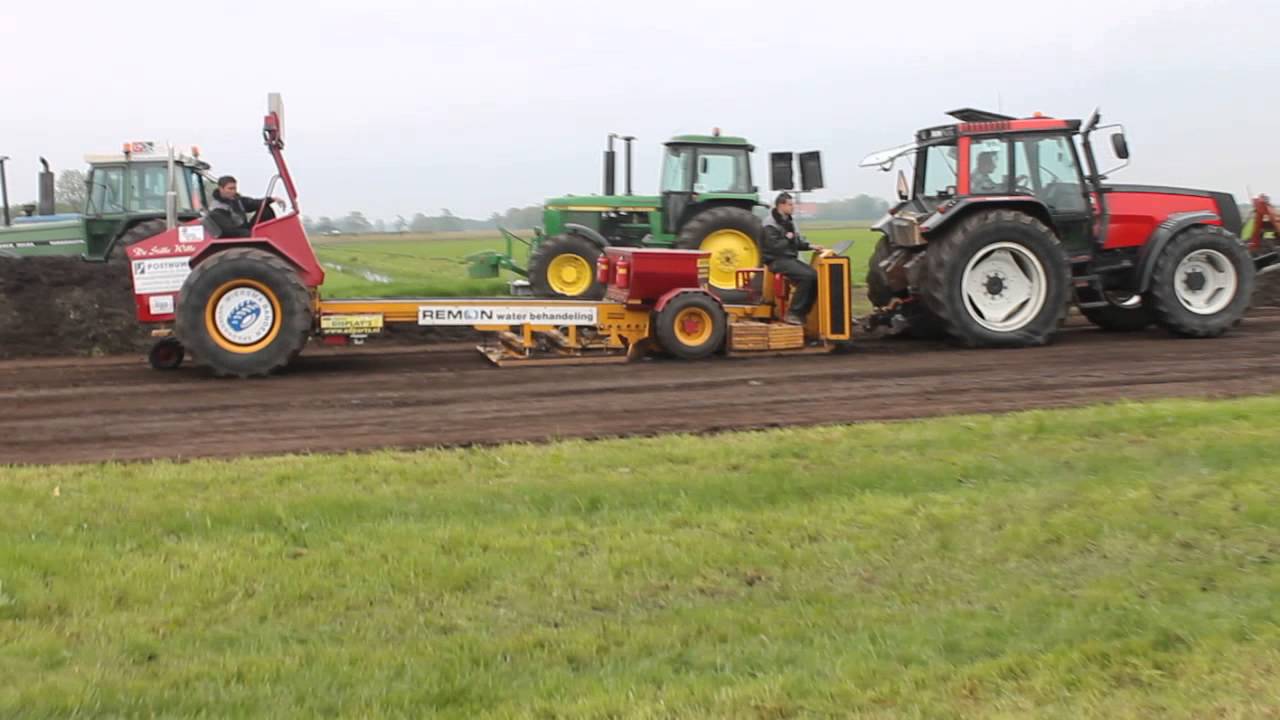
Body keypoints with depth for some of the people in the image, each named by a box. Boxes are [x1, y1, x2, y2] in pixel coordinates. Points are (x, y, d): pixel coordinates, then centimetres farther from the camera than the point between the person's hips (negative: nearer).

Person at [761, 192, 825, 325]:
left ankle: (802, 313, -2)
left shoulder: (789, 221, 14)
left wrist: (810, 246, 4)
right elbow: (774, 247, -22)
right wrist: (788, 238, -10)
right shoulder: (770, 225, -13)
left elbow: (798, 241, 20)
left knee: (815, 275, -8)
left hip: (791, 258, 9)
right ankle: (793, 314, -21)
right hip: (777, 261, -9)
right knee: (806, 276, -26)